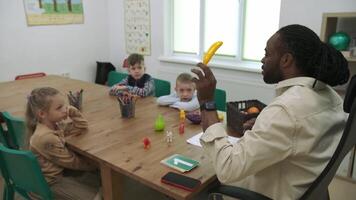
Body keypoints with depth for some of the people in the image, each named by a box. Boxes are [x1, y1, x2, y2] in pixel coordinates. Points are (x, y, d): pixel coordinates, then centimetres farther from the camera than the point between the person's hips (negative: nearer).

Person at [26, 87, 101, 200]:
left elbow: (82, 128, 3)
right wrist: (94, 165, -6)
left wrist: (72, 112, -14)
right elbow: (71, 161, -20)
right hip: (50, 181, -9)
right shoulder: (46, 138, -31)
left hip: (60, 170, 9)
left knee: (100, 181, 11)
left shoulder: (56, 123, -6)